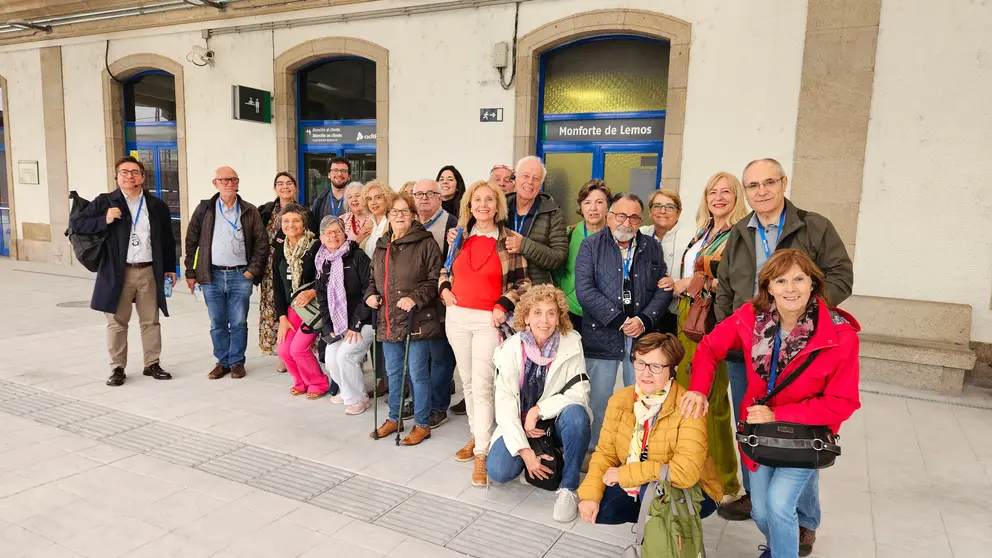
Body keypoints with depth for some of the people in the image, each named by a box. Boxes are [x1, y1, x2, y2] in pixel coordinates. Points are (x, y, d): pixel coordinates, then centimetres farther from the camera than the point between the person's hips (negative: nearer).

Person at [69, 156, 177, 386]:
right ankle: (117, 368, 17)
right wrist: (104, 220, -17)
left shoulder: (157, 206, 7)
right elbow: (77, 224, -2)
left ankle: (152, 364, 21)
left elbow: (168, 241, 11)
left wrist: (170, 268, 9)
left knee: (151, 321, 9)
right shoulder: (105, 202, 1)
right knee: (117, 322, 6)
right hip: (118, 272, -2)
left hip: (149, 272, 2)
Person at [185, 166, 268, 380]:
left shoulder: (250, 211, 4)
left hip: (240, 275, -1)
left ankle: (237, 362, 17)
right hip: (212, 275, 1)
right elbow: (191, 242, 8)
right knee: (217, 324, 8)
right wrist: (190, 273, 4)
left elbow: (261, 243, 4)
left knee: (239, 323, 3)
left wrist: (253, 270, -4)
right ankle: (223, 362, 21)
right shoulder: (204, 209, 5)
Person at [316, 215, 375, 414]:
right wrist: (328, 327, 1)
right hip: (339, 323, 7)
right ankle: (348, 392, 29)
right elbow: (322, 297, 12)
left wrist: (356, 324, -17)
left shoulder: (357, 257, -11)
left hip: (363, 322, -6)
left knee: (345, 354, -17)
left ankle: (358, 399, 5)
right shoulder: (322, 263, 10)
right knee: (330, 358, 1)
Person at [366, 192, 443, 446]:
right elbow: (374, 278, 24)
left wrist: (415, 298, -22)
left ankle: (422, 425, 17)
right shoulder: (381, 246, 14)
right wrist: (371, 294, 5)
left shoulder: (425, 243, -7)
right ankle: (393, 419, 34)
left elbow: (435, 279, -10)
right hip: (389, 320, 7)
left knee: (417, 373, 2)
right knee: (393, 372, 18)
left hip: (416, 320, -6)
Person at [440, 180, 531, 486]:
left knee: (482, 386, -9)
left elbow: (523, 282, 0)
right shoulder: (460, 236, 8)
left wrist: (504, 305, -12)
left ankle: (481, 454, -4)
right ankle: (476, 435, 29)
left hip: (488, 321, -5)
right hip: (457, 317, 5)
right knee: (467, 381, 14)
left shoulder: (508, 241, -3)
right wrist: (444, 289, 2)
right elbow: (446, 269, 21)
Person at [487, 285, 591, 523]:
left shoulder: (571, 344, -11)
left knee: (576, 414, -33)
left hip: (557, 422, 0)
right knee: (498, 470, -22)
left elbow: (579, 392, -15)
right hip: (520, 425, 1)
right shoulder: (511, 349, -12)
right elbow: (505, 402, -16)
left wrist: (538, 410, -23)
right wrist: (523, 449, -25)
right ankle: (532, 457, 12)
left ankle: (569, 488, -15)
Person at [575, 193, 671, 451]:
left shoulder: (652, 248, 12)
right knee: (597, 401, 3)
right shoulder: (591, 246, 3)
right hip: (602, 335, -2)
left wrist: (644, 319, -9)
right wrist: (619, 320, -13)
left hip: (643, 335, 2)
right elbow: (585, 289, -8)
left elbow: (664, 289, 7)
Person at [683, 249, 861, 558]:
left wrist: (778, 415, -24)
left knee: (778, 502, -18)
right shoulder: (750, 317, -17)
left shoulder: (841, 336, -24)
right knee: (761, 512, 12)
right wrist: (698, 389, -19)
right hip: (759, 428, 3)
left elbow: (842, 403, -18)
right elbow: (710, 347, -3)